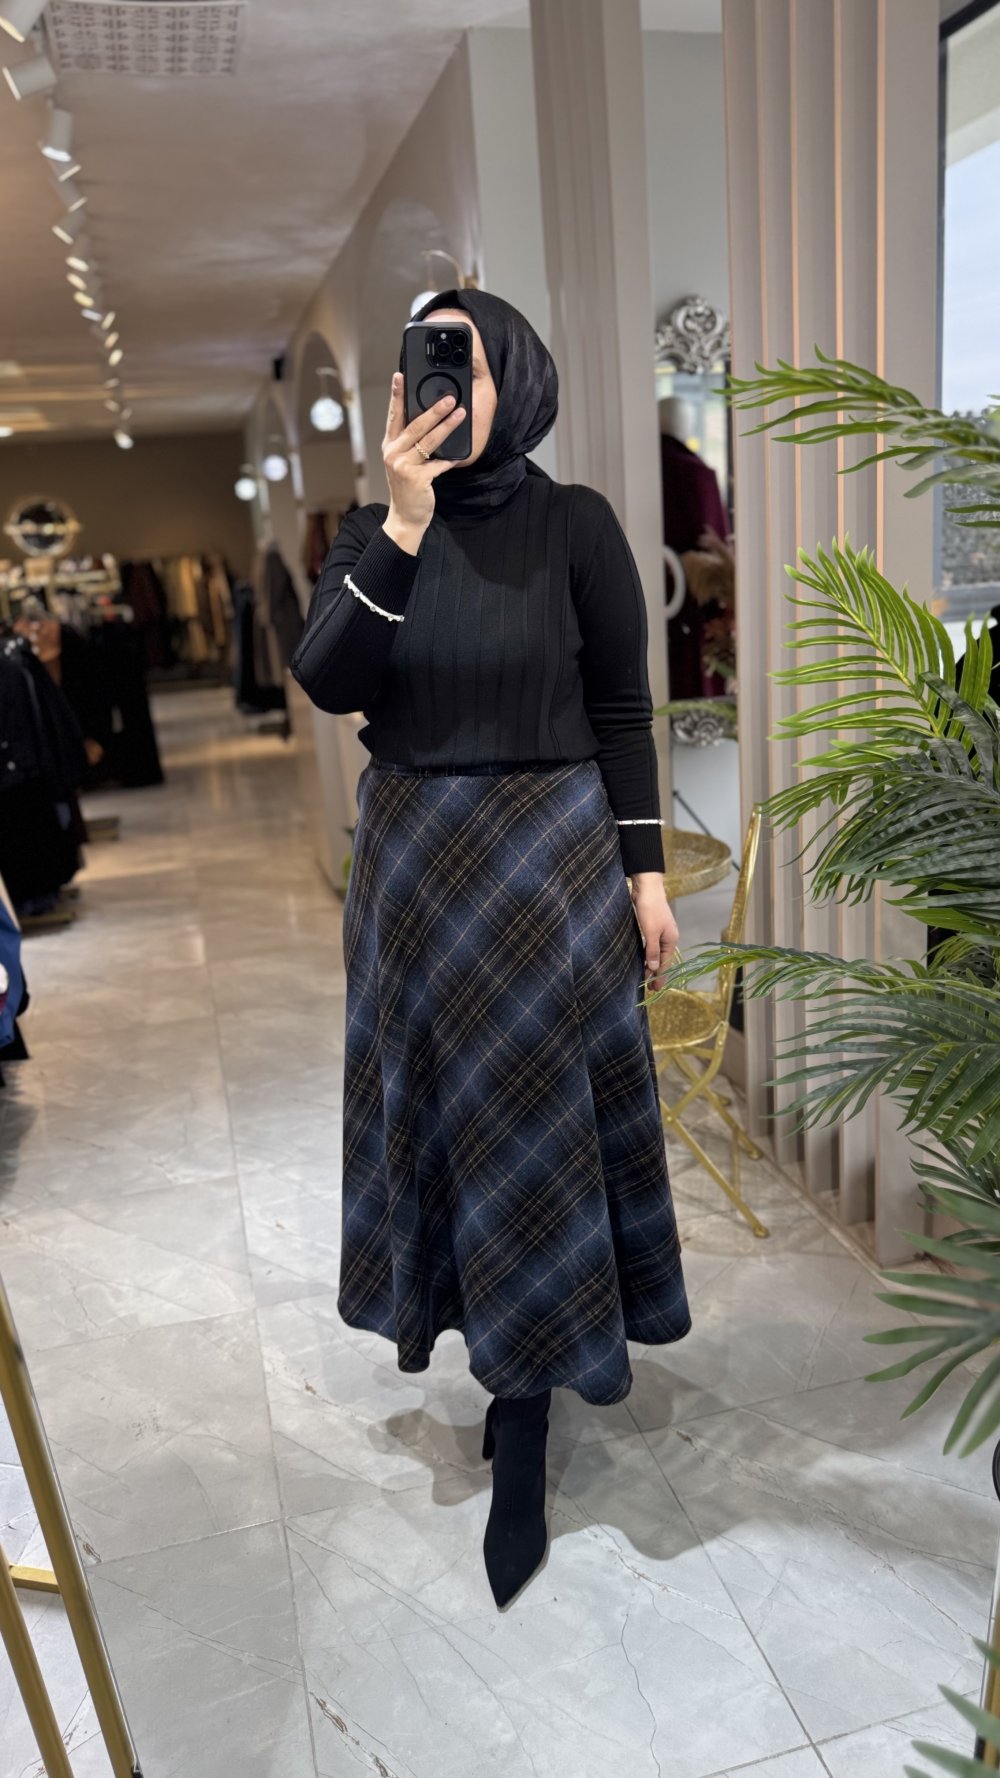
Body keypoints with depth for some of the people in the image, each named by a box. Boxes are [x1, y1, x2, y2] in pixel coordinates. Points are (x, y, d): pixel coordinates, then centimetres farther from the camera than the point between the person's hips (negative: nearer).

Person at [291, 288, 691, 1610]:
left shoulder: (573, 524, -5)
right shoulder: (375, 531, 3)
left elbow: (623, 707, -3)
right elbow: (327, 683, -11)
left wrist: (646, 871, -5)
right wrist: (404, 525, -19)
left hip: (551, 850, -3)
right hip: (413, 855, 4)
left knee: (533, 1122, 4)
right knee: (446, 1105, 13)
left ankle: (522, 1447, 17)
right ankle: (505, 1348, 38)